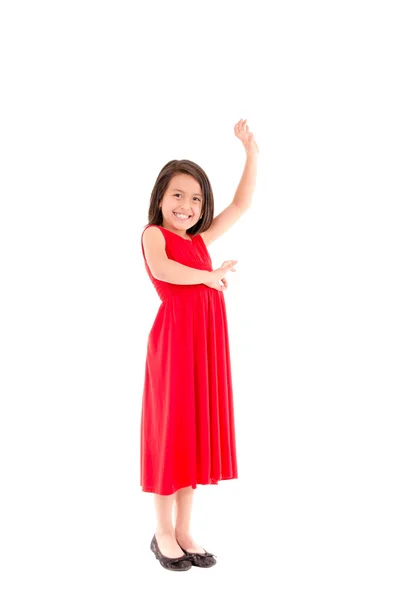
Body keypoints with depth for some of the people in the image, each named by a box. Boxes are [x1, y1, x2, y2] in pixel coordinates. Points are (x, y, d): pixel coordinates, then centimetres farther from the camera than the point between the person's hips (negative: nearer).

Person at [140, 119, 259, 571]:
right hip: (174, 336, -7)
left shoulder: (200, 240, 18)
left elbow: (241, 205, 22)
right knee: (171, 430, 3)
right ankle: (164, 533, 20)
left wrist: (251, 151, 18)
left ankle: (184, 531, 24)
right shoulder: (153, 233, -1)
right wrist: (208, 276, -10)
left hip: (207, 339, 7)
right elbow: (160, 270, -23)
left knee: (197, 431, 11)